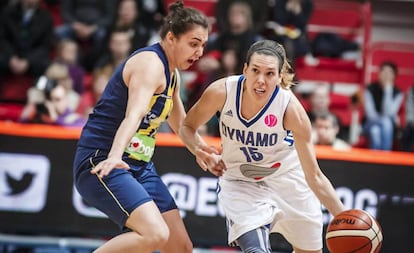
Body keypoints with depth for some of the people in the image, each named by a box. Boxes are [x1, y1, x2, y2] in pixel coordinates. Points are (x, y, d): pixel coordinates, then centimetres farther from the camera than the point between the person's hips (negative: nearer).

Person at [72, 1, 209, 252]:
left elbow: (181, 124, 32)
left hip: (140, 166, 10)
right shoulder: (151, 63, -16)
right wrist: (114, 157, -48)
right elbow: (134, 114, -34)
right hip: (102, 163, -10)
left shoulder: (172, 73, 14)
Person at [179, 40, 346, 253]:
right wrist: (200, 150, -27)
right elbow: (187, 127, -6)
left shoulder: (291, 109, -28)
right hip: (239, 183, -1)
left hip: (287, 177, 1)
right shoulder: (222, 91, -25)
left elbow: (314, 177, -22)